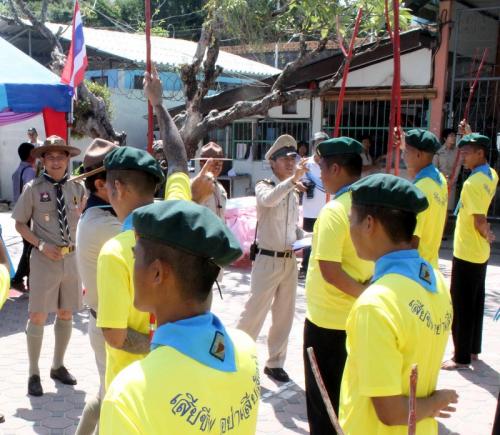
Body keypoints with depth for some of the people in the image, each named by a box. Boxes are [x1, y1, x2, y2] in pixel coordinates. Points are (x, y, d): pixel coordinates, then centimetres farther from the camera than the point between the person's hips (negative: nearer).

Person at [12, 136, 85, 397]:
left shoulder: (77, 188, 2)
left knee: (66, 314, 14)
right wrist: (40, 245, -14)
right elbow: (20, 224, -1)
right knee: (38, 316, 1)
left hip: (71, 258, 4)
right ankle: (34, 373, 17)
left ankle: (58, 366, 32)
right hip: (44, 258, -4)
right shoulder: (33, 189, -7)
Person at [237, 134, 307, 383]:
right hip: (268, 260, -6)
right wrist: (293, 179, -42)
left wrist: (302, 240, 4)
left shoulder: (294, 193, 12)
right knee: (255, 312, -2)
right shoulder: (264, 187, -8)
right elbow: (268, 199, -33)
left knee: (284, 314, 12)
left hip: (290, 261, 7)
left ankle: (275, 363, 25)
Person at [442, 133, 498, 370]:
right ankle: (473, 349, 29)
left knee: (461, 306, 0)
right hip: (479, 253, 9)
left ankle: (462, 357, 8)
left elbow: (479, 221, -27)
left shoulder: (472, 183, -23)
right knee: (475, 302, 17)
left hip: (466, 253, -9)